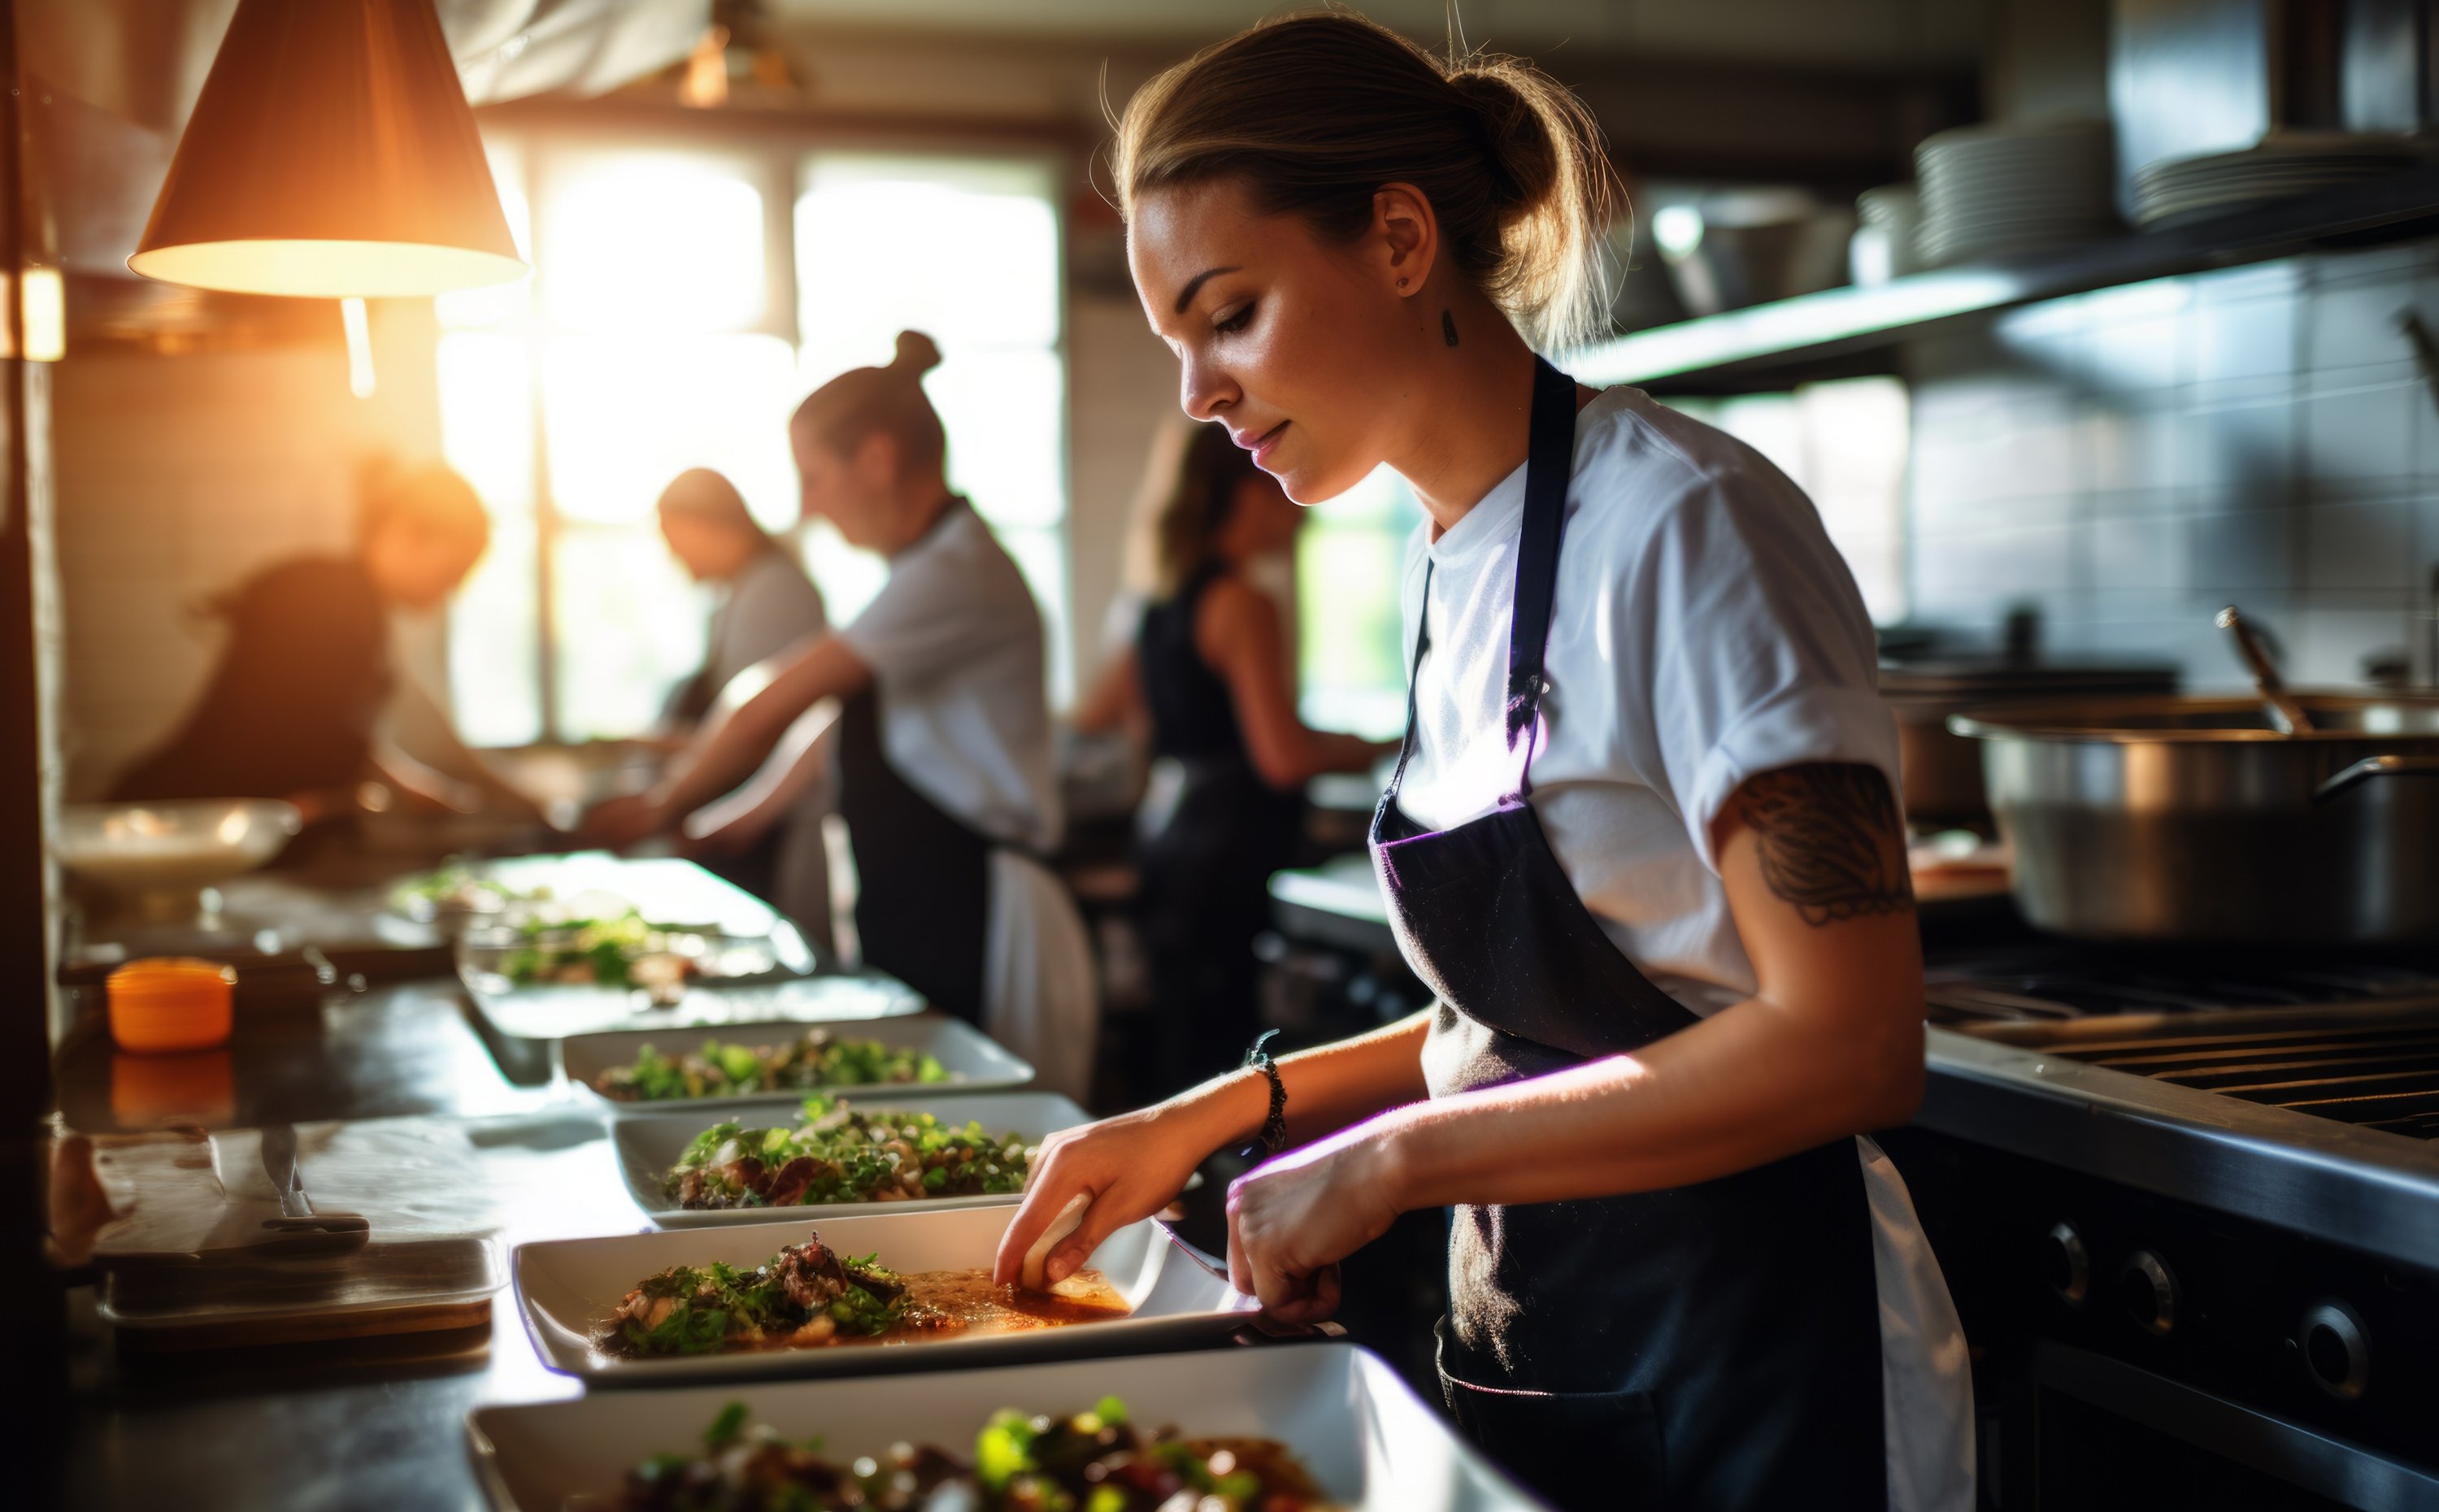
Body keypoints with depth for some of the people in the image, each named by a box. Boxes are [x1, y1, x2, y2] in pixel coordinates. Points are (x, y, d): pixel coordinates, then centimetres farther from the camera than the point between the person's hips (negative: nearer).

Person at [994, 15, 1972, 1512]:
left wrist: (1395, 1158, -19)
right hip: (1521, 1352, 8)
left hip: (1757, 1384, -7)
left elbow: (1843, 1046, -24)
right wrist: (1225, 1110, 3)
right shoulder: (1448, 555, 6)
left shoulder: (1683, 528, -18)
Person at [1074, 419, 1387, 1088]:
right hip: (1227, 851, -9)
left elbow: (1090, 714, 25)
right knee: (1219, 1053, -8)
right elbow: (1283, 757, -18)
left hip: (1165, 834, 9)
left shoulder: (1166, 600, 14)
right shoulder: (1244, 604, -12)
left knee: (1188, 1048, 10)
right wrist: (1353, 750, 0)